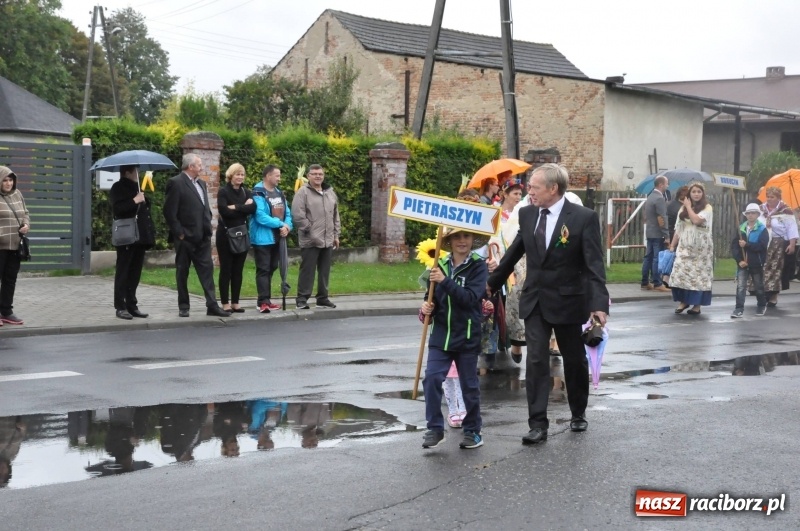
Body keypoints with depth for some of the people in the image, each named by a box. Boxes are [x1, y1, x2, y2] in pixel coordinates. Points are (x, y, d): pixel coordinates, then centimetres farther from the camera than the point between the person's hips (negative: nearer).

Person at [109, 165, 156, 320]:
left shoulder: (136, 188, 19)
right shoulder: (118, 188, -5)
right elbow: (117, 208, -18)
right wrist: (134, 201, -22)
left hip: (140, 236, 8)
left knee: (135, 273, 9)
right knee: (123, 272, -2)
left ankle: (132, 305, 14)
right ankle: (120, 307, 1)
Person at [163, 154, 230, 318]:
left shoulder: (201, 183, 14)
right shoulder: (176, 183, -11)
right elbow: (169, 212, -14)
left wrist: (208, 227, 10)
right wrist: (179, 233, -14)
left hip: (202, 237, 7)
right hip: (185, 237, -6)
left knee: (207, 269, 2)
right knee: (182, 272, 5)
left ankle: (212, 305, 2)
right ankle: (183, 307, 12)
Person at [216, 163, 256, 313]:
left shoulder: (246, 192, 11)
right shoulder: (223, 192, -3)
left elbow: (252, 208, -7)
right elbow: (224, 211, -18)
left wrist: (235, 207, -14)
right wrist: (243, 208, -11)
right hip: (226, 235, -5)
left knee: (238, 270, 7)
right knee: (226, 270, -1)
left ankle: (235, 302, 12)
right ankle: (225, 303, 3)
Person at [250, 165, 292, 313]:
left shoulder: (279, 193, 13)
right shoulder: (258, 194, -14)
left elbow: (287, 213, 12)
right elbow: (261, 216, -23)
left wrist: (287, 226, -9)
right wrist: (281, 224, -17)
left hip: (276, 238, 8)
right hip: (263, 238, -8)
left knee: (271, 269, 12)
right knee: (263, 270, -8)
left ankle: (266, 300, 19)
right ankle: (263, 302, -9)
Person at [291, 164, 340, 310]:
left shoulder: (330, 193, 15)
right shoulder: (303, 192, -6)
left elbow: (335, 216, 20)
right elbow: (298, 216, -13)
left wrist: (336, 235, 16)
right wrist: (310, 231, -13)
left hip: (327, 240, 6)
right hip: (310, 241, -6)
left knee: (324, 271, 10)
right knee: (307, 270, -3)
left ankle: (322, 298, 18)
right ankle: (302, 299, 3)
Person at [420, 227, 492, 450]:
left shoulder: (478, 267, -5)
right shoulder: (440, 266, 6)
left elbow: (470, 298, -19)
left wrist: (445, 281, -25)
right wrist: (427, 308, -6)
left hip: (467, 337, -3)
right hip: (440, 334, 3)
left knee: (469, 385, 7)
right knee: (431, 379, -10)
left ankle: (472, 430, 22)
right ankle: (435, 428, 1)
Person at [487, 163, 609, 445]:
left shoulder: (584, 217, -13)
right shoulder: (527, 214, 1)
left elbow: (594, 264, -17)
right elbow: (515, 251, 14)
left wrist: (600, 304, -27)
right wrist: (492, 282, 21)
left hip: (567, 301, -3)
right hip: (534, 300, 3)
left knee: (575, 360, 12)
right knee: (536, 361, -4)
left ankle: (578, 414, 33)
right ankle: (538, 424, -2)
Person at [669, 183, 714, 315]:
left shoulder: (707, 208, -3)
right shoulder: (683, 208, 12)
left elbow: (696, 220, -21)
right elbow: (678, 228, 13)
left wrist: (689, 207, -8)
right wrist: (672, 245, 8)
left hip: (700, 247, -4)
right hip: (685, 246, 4)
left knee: (699, 274, -3)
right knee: (680, 272, -7)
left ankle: (697, 304, 3)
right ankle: (683, 301, 6)